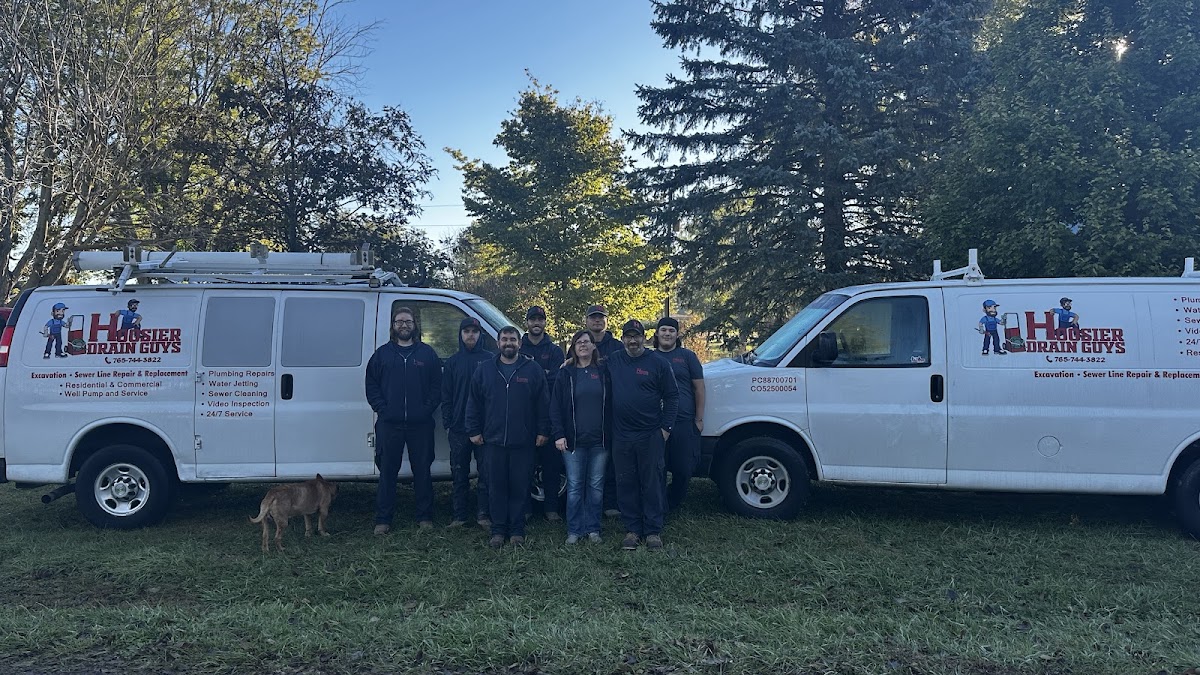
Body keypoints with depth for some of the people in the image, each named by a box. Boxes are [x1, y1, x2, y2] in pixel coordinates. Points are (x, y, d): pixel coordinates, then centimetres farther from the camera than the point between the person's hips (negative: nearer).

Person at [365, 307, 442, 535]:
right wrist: (382, 408, -5)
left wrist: (428, 409, -7)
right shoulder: (382, 354, 9)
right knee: (387, 471, 5)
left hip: (420, 424, 0)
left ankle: (425, 517, 18)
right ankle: (383, 520, 13)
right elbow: (371, 384, 7)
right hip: (389, 424, 1)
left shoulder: (427, 353, 7)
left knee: (422, 471, 7)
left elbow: (437, 385, 5)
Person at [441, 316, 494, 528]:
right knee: (459, 474, 7)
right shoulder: (452, 362, 10)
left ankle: (483, 514, 12)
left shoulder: (490, 359, 3)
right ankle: (459, 515, 15)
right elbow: (446, 395, 11)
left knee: (485, 472, 3)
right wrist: (447, 422, 3)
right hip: (459, 427, 2)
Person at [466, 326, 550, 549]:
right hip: (494, 441, 2)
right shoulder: (484, 369, 7)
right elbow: (473, 403, 10)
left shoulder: (532, 370, 3)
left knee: (519, 488, 4)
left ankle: (517, 531, 15)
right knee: (496, 488, 7)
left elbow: (543, 403, 3)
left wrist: (543, 431, -1)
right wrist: (474, 430, 5)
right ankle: (498, 531, 17)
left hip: (523, 442, -1)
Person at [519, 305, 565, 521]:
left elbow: (555, 380, -4)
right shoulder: (518, 349, 10)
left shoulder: (554, 350, 9)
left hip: (548, 412, 0)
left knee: (551, 461, 2)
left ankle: (551, 507, 10)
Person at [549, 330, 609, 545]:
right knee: (574, 486, 2)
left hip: (599, 439, 1)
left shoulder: (603, 371, 6)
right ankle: (574, 530, 11)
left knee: (596, 486, 6)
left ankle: (593, 529, 17)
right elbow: (556, 406, 2)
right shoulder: (566, 373, 5)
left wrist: (611, 433, 0)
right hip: (573, 440, -1)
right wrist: (558, 434, -8)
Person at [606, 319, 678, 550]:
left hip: (651, 435, -3)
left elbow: (671, 396, 1)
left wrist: (666, 427, -4)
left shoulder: (657, 362, -1)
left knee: (652, 483, 3)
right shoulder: (613, 361, 7)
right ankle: (632, 529, 18)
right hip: (621, 435, 3)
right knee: (626, 484, 7)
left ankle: (653, 531, 13)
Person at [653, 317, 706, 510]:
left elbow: (699, 388, 6)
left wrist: (699, 418, 1)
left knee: (683, 469, 3)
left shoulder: (687, 356, 7)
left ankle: (671, 504, 24)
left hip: (684, 423, -1)